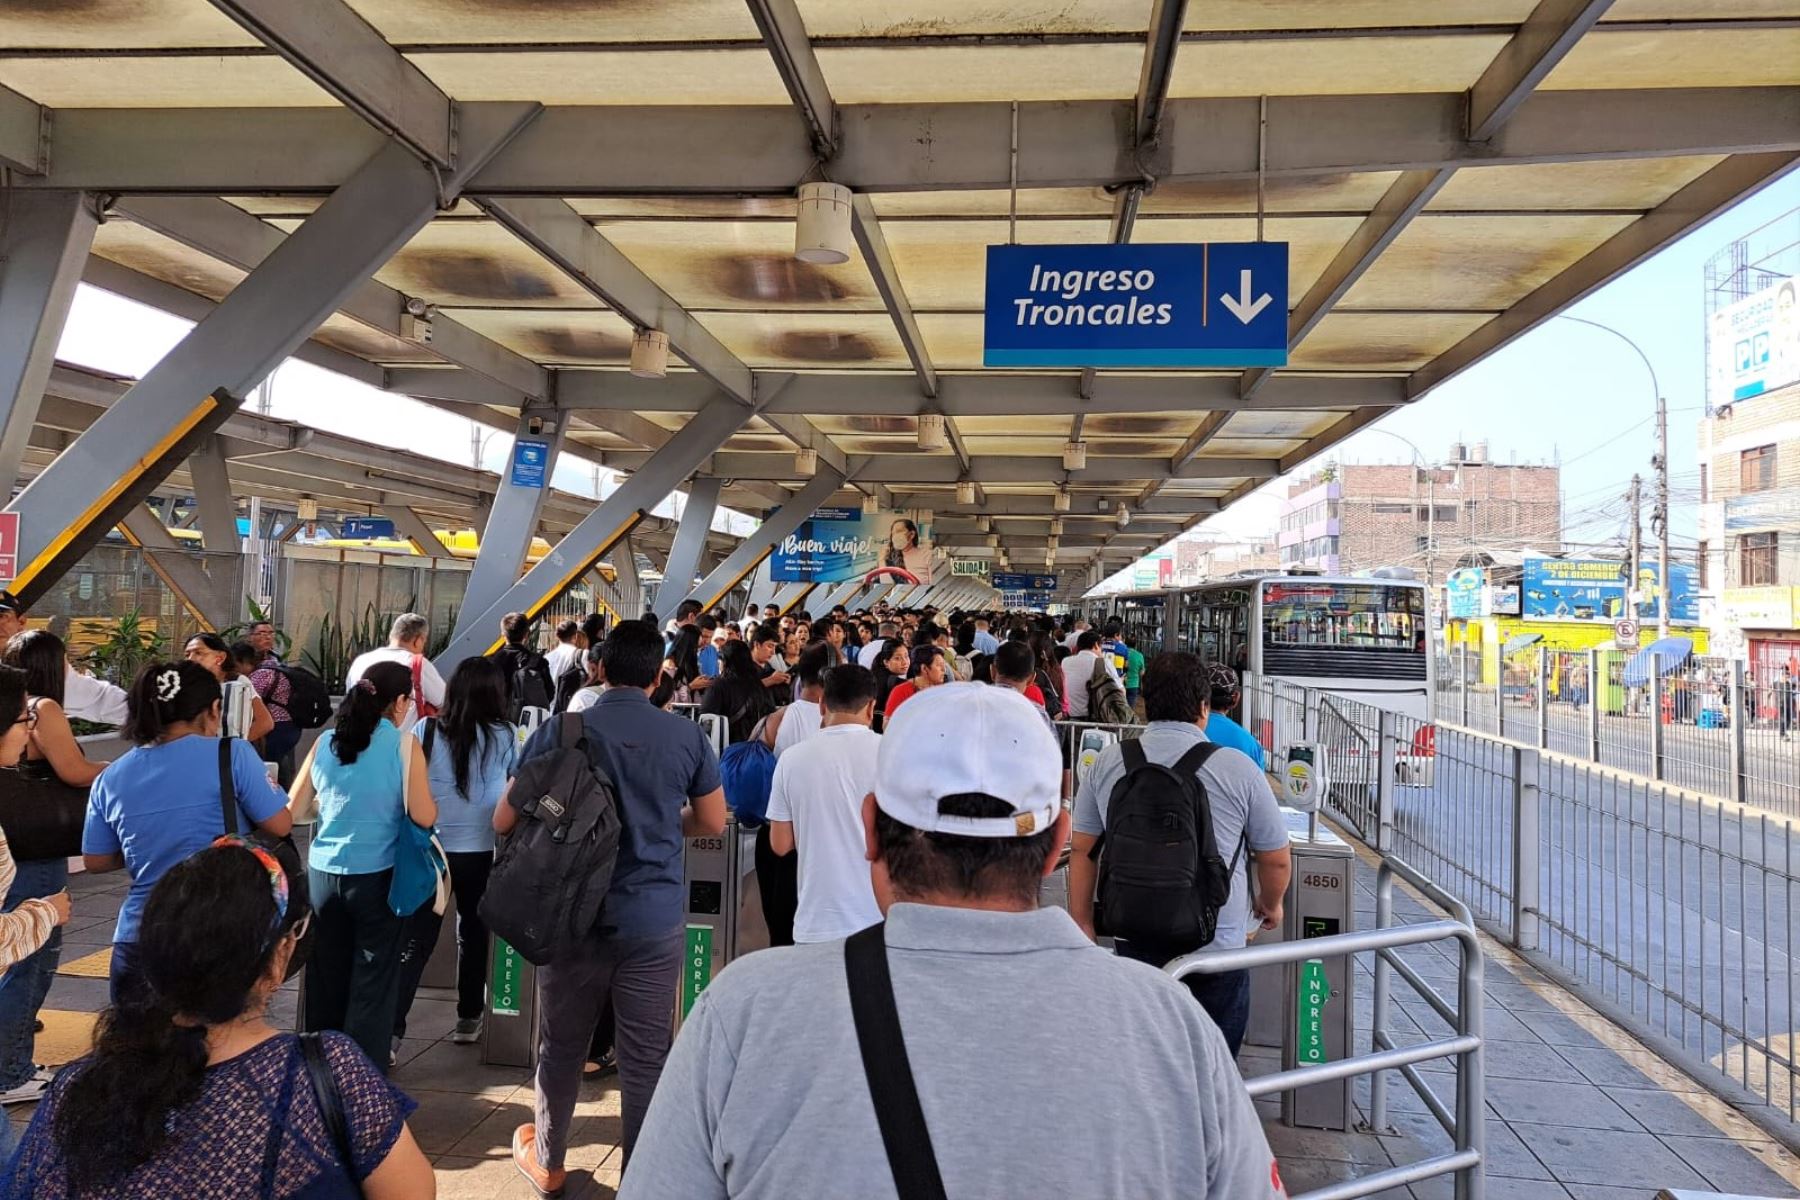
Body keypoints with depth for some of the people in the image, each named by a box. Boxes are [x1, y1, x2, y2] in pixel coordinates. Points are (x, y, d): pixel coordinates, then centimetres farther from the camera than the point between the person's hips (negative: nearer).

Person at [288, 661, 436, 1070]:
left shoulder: (325, 743, 1)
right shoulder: (404, 747, -12)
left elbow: (293, 809, 7)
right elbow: (424, 817, -14)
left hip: (323, 871, 4)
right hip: (377, 875, -4)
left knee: (326, 971, 18)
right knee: (374, 973, 10)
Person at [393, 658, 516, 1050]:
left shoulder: (425, 730, -4)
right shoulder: (505, 737, -4)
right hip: (480, 852, 0)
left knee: (416, 940, 3)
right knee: (473, 933, 16)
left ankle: (390, 1029, -3)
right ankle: (468, 1019, 26)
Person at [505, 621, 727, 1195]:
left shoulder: (559, 732, -6)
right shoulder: (687, 736, -5)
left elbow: (504, 821, 1)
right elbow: (712, 823, 5)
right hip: (654, 918, -1)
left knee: (562, 1046, 18)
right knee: (645, 1056, 8)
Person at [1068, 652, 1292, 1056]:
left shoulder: (1106, 765, -4)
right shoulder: (1239, 769, -11)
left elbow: (1083, 852, 2)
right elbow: (1277, 861, 0)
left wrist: (1082, 925, 13)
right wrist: (1270, 905, 20)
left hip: (1133, 943, 3)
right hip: (1217, 946, -2)